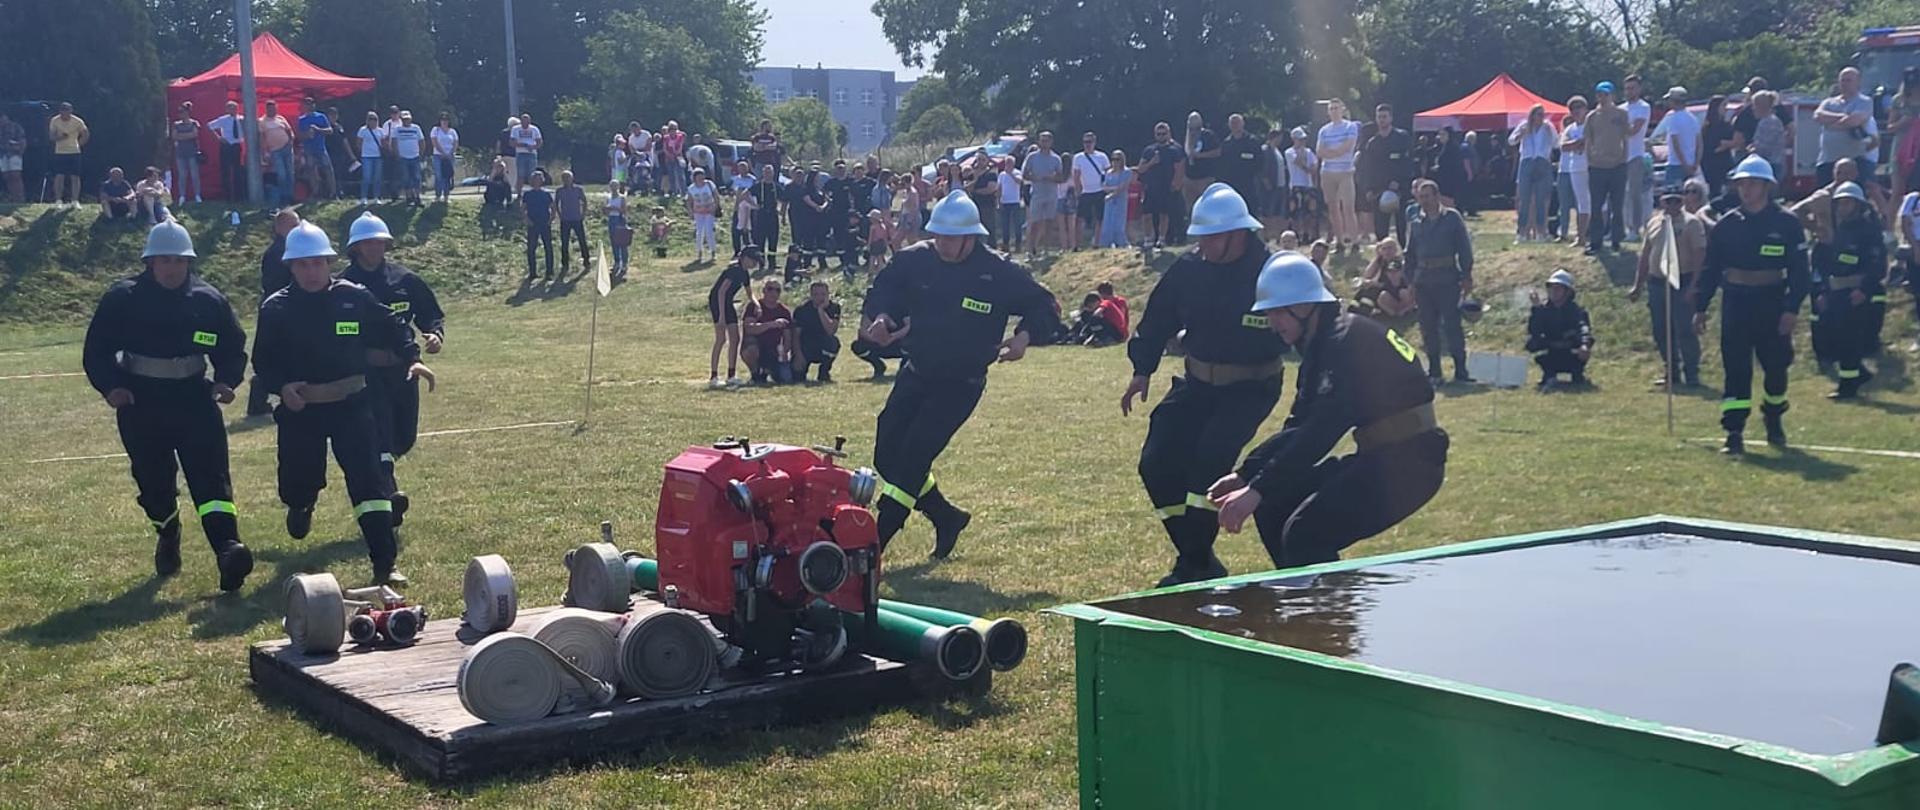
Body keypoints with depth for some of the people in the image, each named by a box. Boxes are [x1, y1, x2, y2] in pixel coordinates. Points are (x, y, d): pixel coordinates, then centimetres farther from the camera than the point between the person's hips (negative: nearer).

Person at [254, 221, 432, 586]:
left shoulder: (354, 297, -1)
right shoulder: (276, 308, -1)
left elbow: (392, 328, 8)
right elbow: (263, 360, 4)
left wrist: (411, 359, -8)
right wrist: (282, 386, -15)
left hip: (351, 405, 0)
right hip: (300, 409, 1)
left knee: (370, 479, -9)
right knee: (299, 481, 10)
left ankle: (384, 564, -7)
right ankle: (300, 502, 52)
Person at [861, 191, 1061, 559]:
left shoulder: (999, 273, -12)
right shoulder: (915, 259, -5)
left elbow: (1043, 305, -2)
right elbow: (883, 290, 9)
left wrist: (1024, 335, -20)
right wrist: (881, 317, -12)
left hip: (961, 385, -5)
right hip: (915, 374, 5)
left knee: (913, 458, -15)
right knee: (887, 456, 3)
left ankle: (874, 544, -10)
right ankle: (946, 518, 23)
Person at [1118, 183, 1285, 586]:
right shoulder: (1189, 268, -4)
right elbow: (1157, 319, 9)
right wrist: (1142, 370, 5)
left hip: (1250, 388, -5)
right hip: (1198, 383, 6)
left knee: (1211, 455, -25)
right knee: (1157, 462, -3)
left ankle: (1193, 563, -14)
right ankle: (1198, 559, 10)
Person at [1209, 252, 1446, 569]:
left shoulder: (1348, 339, -19)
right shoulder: (1319, 346, 11)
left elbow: (1321, 431, -28)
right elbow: (1298, 428, 15)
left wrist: (1258, 490, -30)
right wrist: (1245, 475, 4)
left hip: (1409, 462, -10)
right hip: (1376, 456, 10)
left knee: (1304, 534, -22)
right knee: (1273, 506, 9)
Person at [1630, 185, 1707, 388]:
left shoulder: (1692, 222, -5)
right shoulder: (1653, 223, 13)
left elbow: (1699, 255, -10)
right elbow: (1645, 256, 18)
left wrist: (1694, 285, -18)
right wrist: (1638, 286, 16)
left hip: (1682, 282, -6)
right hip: (1657, 283, 6)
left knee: (1684, 331, -7)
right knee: (1661, 332, 9)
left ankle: (1691, 373, 1)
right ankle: (1672, 371, 21)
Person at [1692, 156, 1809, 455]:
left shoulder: (1787, 224, -2)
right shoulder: (1726, 225, 4)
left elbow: (1799, 271, -3)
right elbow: (1709, 269, 7)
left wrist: (1792, 308, -13)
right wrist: (1700, 307, 2)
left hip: (1773, 304, -1)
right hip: (1736, 304, 1)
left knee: (1776, 365, 10)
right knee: (1736, 369, -4)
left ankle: (1773, 419, 34)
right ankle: (1734, 433, -4)